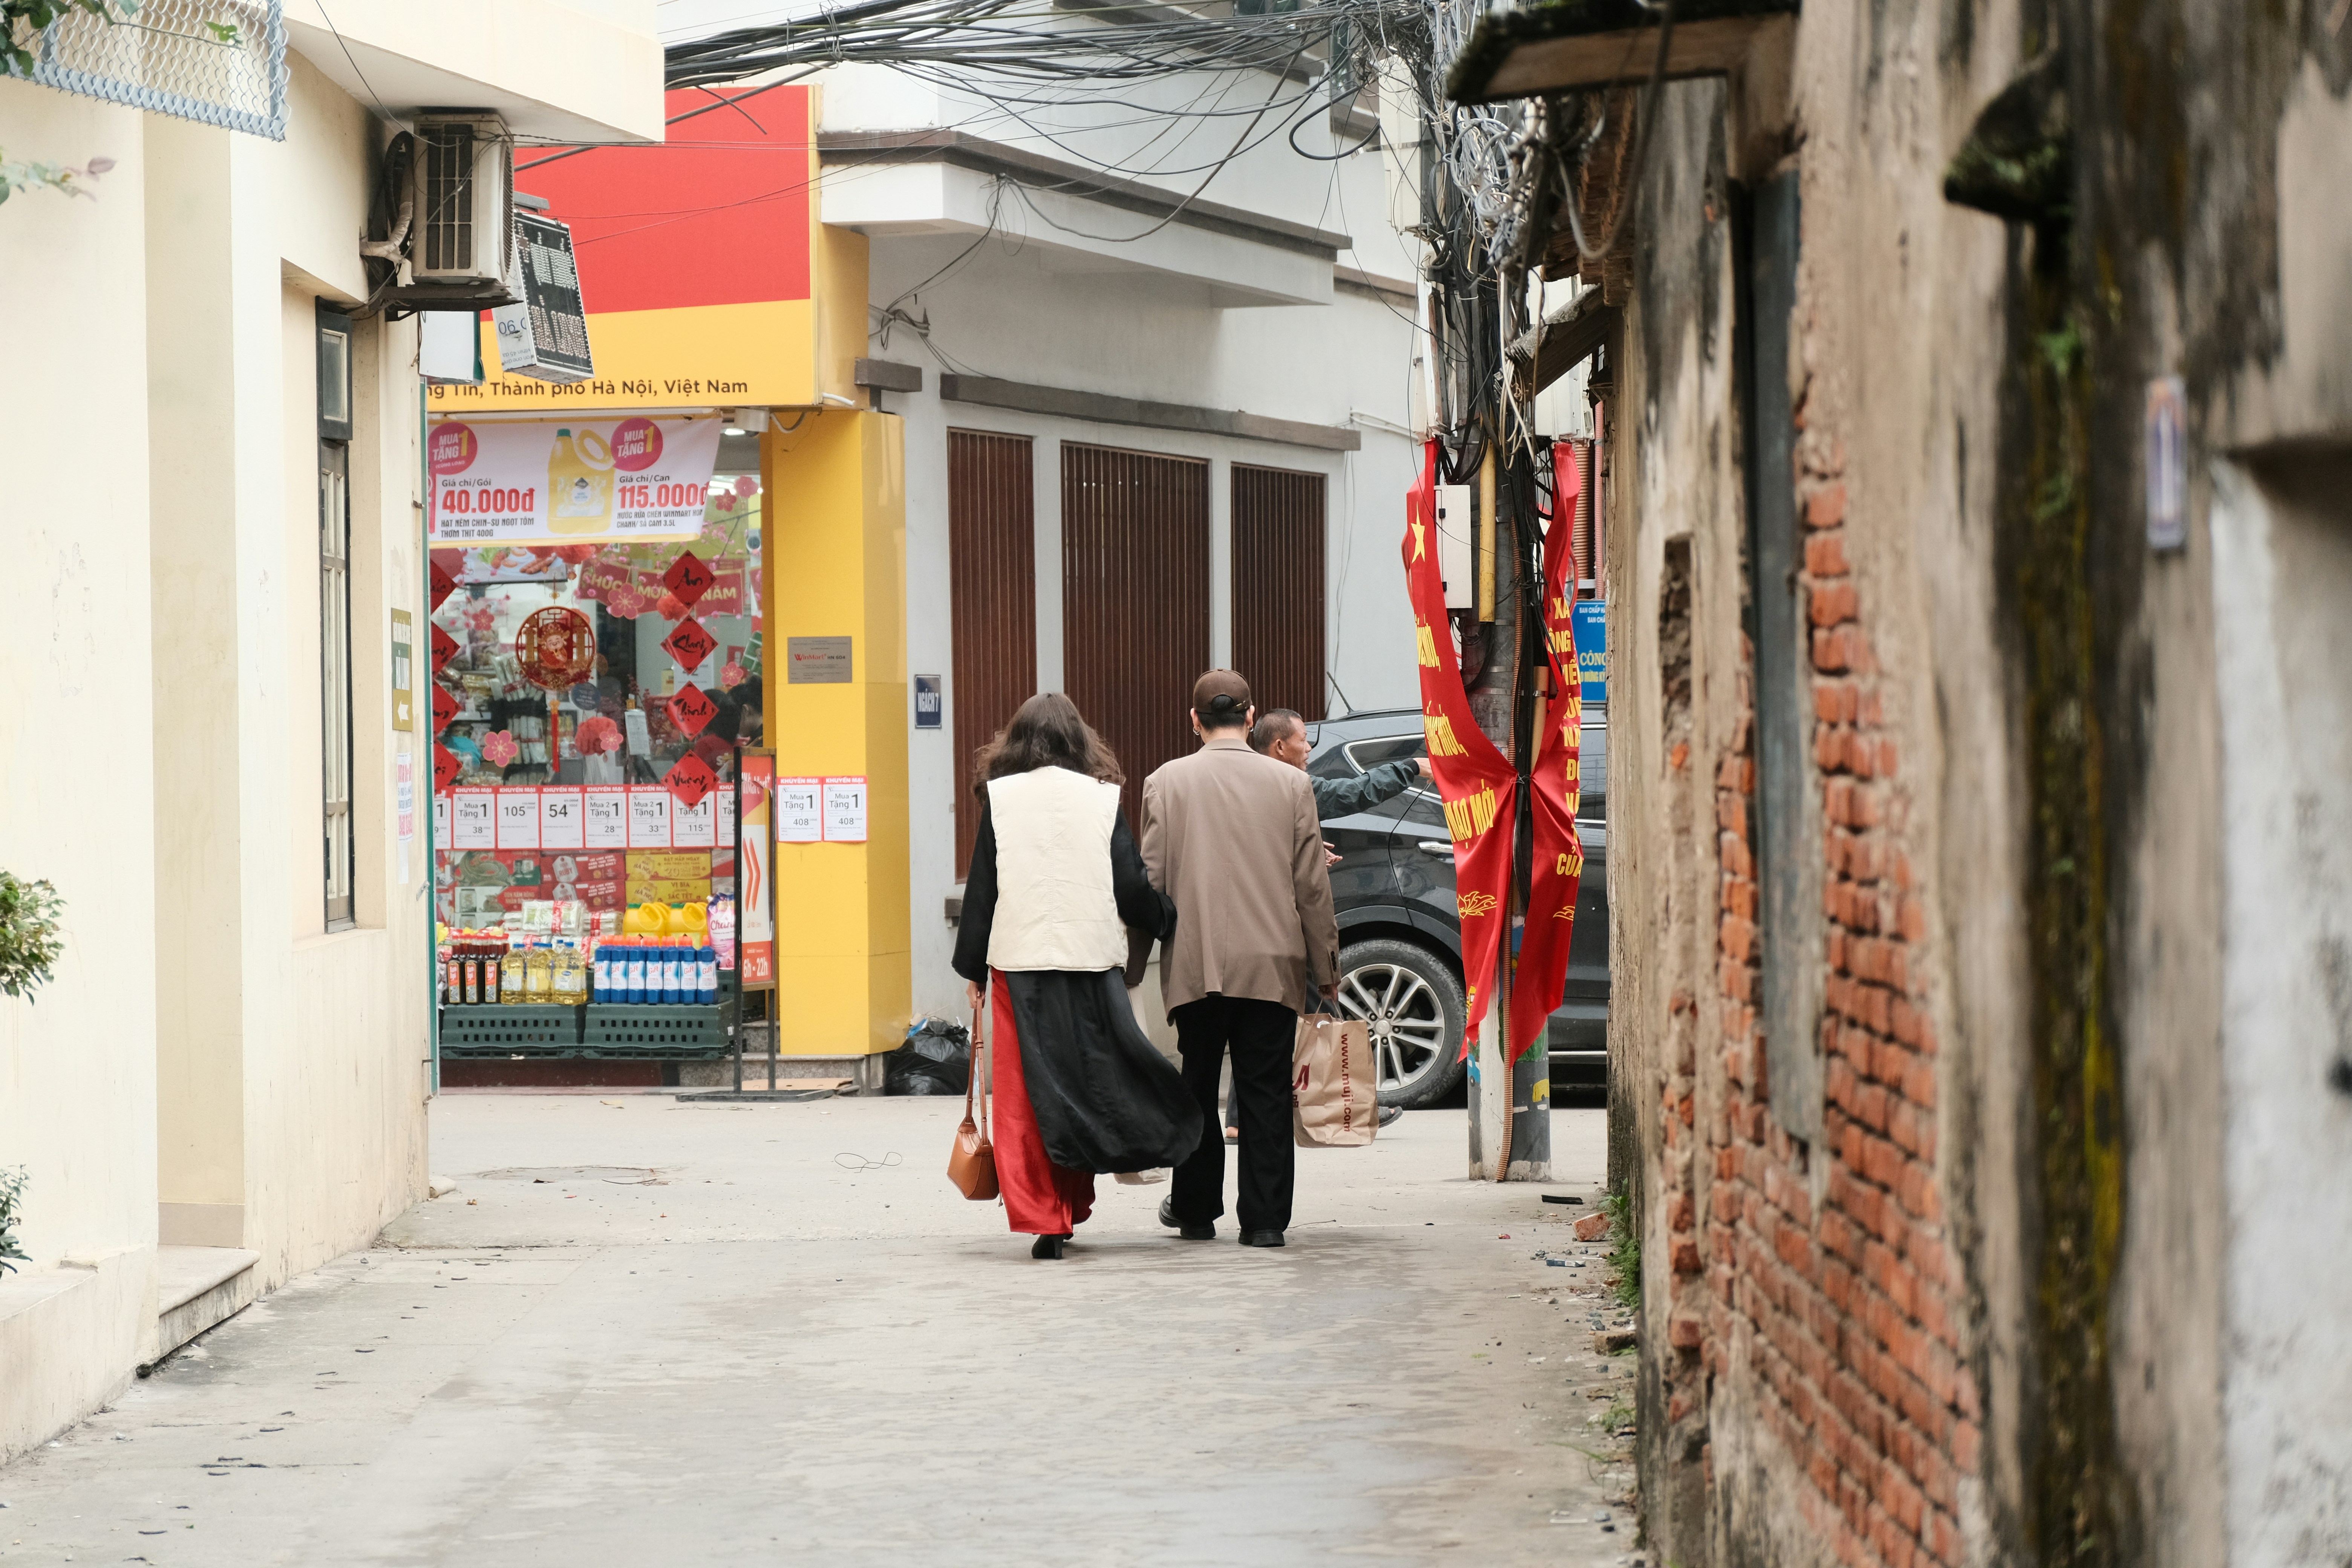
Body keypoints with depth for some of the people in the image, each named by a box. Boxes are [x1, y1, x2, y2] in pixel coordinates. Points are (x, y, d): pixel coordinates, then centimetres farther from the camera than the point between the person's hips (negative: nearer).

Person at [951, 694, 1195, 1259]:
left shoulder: (1000, 798, 1)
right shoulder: (1103, 799, 1)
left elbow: (981, 891, 2)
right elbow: (1133, 888, 0)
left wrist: (973, 970, 9)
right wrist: (1172, 923, 20)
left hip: (1019, 961, -1)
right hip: (1092, 959, 1)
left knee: (1025, 1096, 2)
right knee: (1088, 1081, 12)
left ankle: (1044, 1217, -4)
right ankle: (1071, 1206, 14)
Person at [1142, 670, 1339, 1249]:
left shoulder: (1166, 782, -2)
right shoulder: (1290, 784, -1)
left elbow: (1150, 879, 0)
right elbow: (1312, 886, 2)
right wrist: (1325, 967, 11)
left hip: (1195, 963, 0)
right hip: (1272, 963, 0)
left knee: (1198, 1088, 13)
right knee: (1265, 1093, 3)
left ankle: (1196, 1211, 20)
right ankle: (1264, 1219, 0)